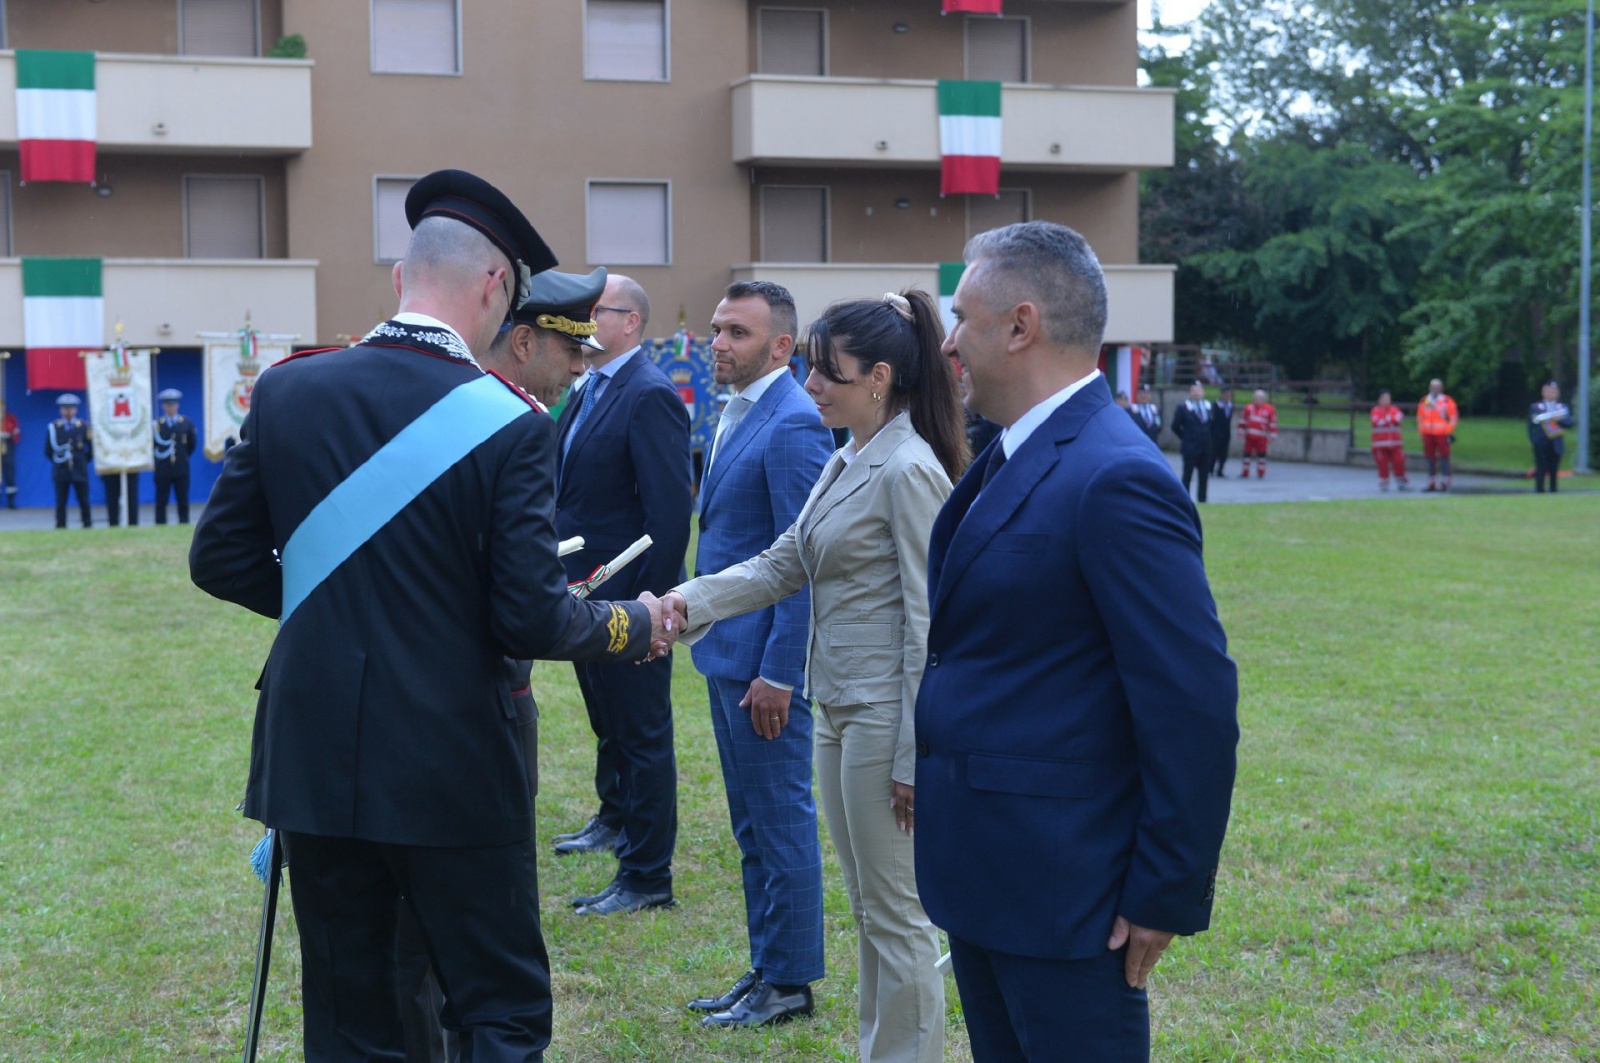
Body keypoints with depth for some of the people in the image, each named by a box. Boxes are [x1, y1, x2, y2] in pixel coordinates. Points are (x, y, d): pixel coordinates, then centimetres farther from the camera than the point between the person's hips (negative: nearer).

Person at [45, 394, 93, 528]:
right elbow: (48, 451, 7)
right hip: (61, 472, 0)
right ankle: (60, 528, 4)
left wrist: (83, 461, 5)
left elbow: (92, 448, 7)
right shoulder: (52, 427, 2)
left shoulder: (84, 427, 3)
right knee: (61, 503, 1)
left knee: (84, 502, 3)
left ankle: (87, 526, 9)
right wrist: (57, 461, 4)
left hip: (80, 471, 0)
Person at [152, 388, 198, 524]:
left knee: (183, 502, 5)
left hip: (182, 469, 2)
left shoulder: (186, 423, 4)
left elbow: (192, 444, 13)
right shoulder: (156, 424, -4)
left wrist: (183, 456, 12)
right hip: (162, 470, -2)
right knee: (161, 503, 2)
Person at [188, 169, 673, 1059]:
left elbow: (220, 561, 5)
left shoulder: (287, 390, -1)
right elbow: (531, 619, -14)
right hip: (454, 774, -4)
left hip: (314, 764, 4)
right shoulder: (512, 424, -12)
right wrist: (634, 627, 4)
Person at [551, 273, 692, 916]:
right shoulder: (588, 391, 12)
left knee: (641, 733, 0)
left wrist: (646, 601, -22)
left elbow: (671, 508, -22)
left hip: (627, 597, -9)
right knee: (608, 723, 25)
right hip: (588, 591, 9)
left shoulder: (650, 396, -18)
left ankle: (647, 876, 9)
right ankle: (616, 821, 45)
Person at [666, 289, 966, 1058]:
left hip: (885, 713, -9)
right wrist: (689, 602, -4)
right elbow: (783, 563, 11)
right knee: (868, 908, 17)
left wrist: (912, 757, -18)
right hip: (839, 707, 9)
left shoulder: (908, 470, -17)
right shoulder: (847, 462, 10)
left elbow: (929, 624, -19)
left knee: (895, 914, 1)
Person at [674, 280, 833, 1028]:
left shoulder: (793, 424, -17)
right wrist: (703, 623, 16)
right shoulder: (736, 413, 12)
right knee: (751, 825, 16)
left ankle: (788, 982, 13)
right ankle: (765, 966, 26)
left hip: (766, 657, -9)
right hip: (727, 650, 9)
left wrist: (777, 673, -20)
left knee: (782, 821, 2)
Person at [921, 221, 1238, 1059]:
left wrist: (1167, 897, -17)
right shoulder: (1011, 459, 9)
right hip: (981, 877, 9)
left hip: (1060, 891, -9)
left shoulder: (1115, 480, -21)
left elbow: (1194, 704, -22)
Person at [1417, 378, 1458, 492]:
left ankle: (1445, 483, -4)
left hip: (1442, 434, -4)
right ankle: (1431, 484, 11)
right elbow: (1420, 418, 16)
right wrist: (1421, 433, 10)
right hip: (1428, 435, 4)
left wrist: (1450, 433, -4)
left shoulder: (1448, 401, 0)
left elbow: (1453, 418, 1)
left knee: (1444, 458, -6)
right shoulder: (1424, 402, 11)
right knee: (1430, 459, 6)